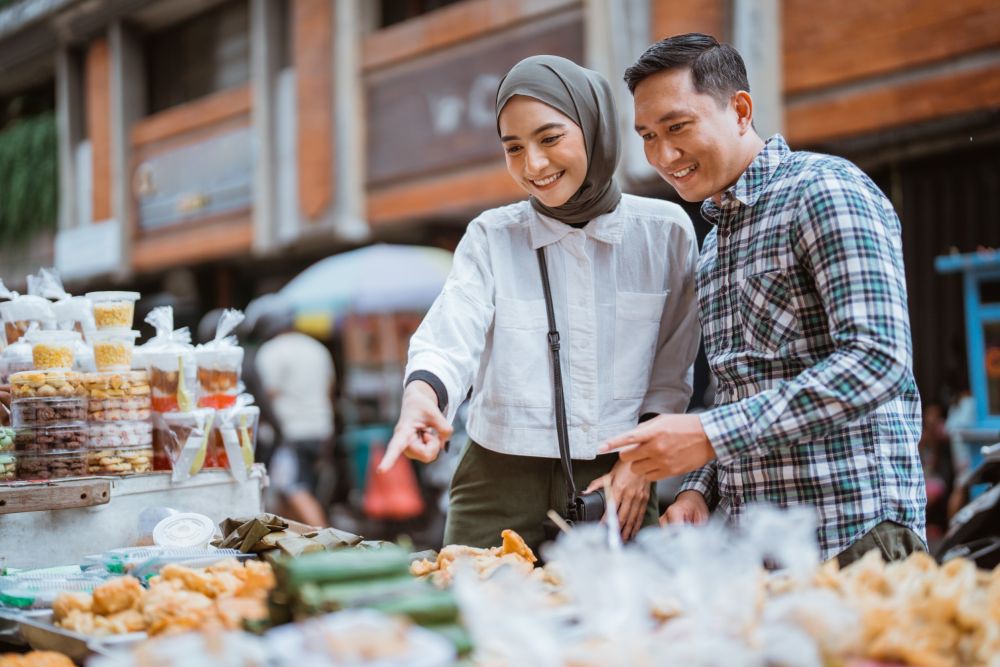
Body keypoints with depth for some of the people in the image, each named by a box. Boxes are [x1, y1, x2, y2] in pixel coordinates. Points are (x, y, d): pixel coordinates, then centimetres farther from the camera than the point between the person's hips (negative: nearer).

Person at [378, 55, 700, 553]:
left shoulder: (664, 231, 3)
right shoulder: (490, 238, 4)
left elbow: (674, 368, 6)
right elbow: (450, 337, -11)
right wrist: (422, 392, -32)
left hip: (614, 484, 0)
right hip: (500, 488, 0)